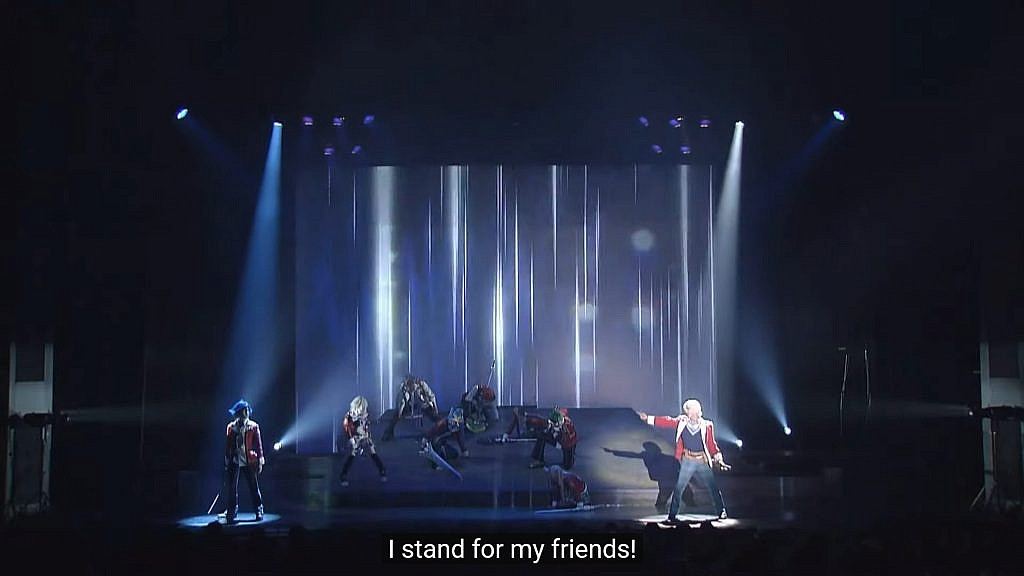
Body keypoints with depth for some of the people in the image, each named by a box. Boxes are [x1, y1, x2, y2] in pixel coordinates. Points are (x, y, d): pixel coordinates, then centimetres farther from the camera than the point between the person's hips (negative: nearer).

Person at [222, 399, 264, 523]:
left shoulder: (253, 427, 2)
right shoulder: (231, 427, 6)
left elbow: (258, 445, 3)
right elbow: (227, 446, 10)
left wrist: (260, 461, -3)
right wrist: (227, 462, 8)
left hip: (249, 462, -2)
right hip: (234, 462, 2)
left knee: (254, 488, 1)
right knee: (232, 488, 3)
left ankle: (259, 511, 10)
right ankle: (232, 511, 14)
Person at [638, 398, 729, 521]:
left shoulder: (707, 425, 0)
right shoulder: (681, 422, 1)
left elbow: (712, 445, 5)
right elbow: (666, 421, 3)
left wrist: (718, 458, -3)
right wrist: (648, 418, -1)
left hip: (703, 461, 0)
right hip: (687, 462, 0)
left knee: (713, 487, 2)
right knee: (678, 488, 0)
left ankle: (722, 512, 17)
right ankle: (672, 515, 9)